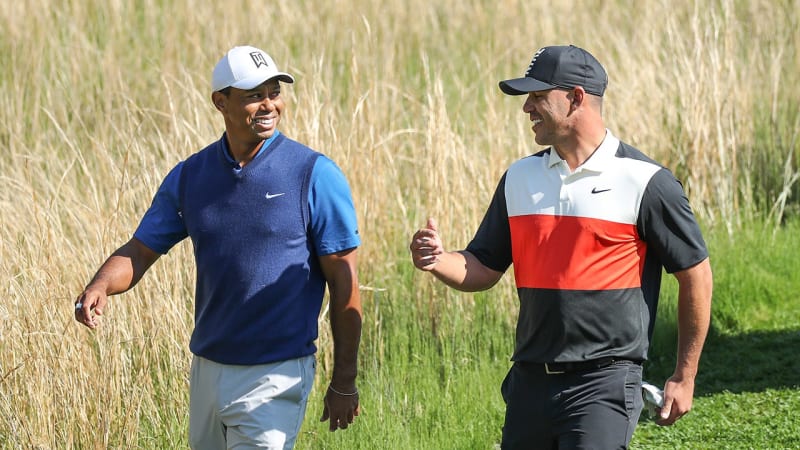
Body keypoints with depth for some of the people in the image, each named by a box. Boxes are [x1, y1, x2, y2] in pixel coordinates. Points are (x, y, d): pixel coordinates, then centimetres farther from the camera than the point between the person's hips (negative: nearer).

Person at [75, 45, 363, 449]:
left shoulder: (315, 175, -8)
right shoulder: (190, 176, 5)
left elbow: (343, 282, -6)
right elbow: (139, 252, 9)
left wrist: (344, 383, -6)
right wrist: (101, 285, -14)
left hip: (276, 377, -5)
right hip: (206, 370, 5)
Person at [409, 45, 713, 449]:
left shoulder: (644, 182, -6)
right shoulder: (520, 178, 11)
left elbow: (695, 274, -1)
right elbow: (482, 270, 14)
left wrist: (684, 377, 0)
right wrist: (439, 261, -9)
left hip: (604, 385, -6)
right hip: (531, 381, 6)